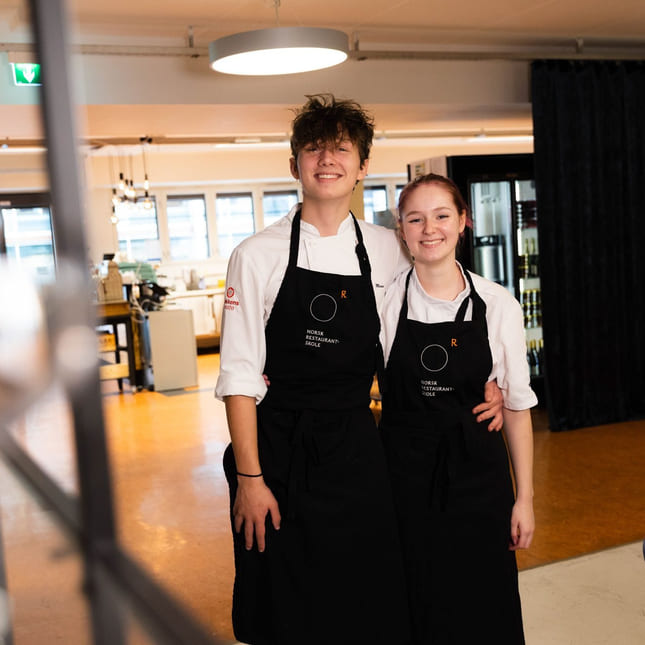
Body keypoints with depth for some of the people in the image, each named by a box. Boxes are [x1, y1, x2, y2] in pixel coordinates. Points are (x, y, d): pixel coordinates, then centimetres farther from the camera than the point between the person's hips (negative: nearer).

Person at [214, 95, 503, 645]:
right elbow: (240, 374, -6)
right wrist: (249, 477, -10)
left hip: (357, 451, 2)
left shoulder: (388, 251, 3)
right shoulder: (259, 255, -5)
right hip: (278, 451, -2)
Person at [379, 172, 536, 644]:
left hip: (477, 472, 1)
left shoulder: (498, 305, -4)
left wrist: (525, 498, 2)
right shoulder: (383, 301, -5)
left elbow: (517, 406, 2)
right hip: (404, 474, 0)